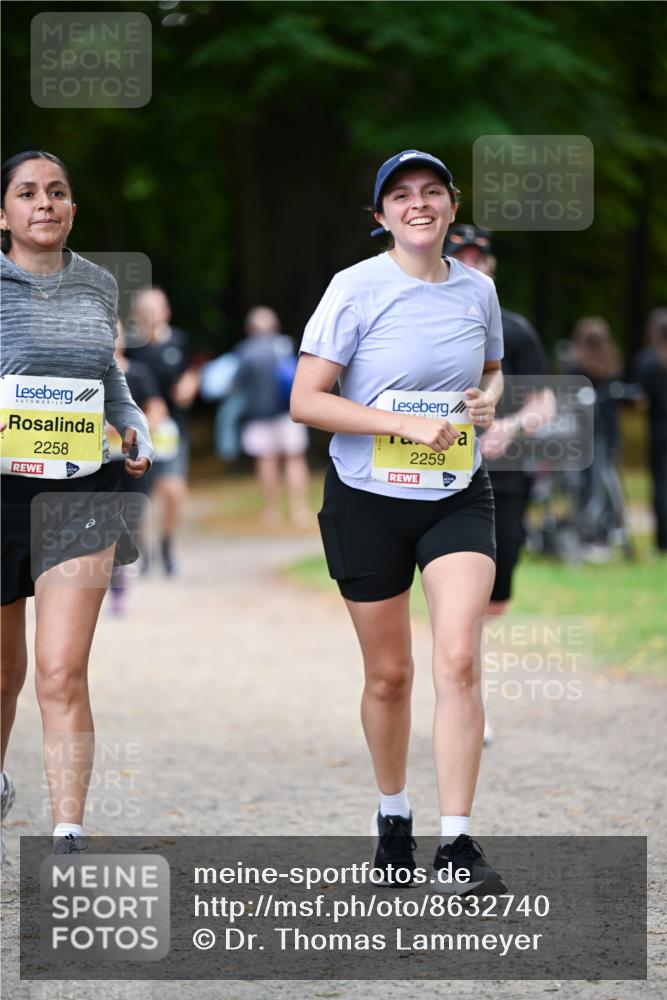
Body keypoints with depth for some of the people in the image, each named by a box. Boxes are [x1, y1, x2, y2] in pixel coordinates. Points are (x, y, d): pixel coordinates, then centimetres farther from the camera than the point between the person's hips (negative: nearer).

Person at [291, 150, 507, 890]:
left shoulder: (478, 289, 3)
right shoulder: (356, 288, -10)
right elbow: (305, 401, -13)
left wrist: (491, 395, -3)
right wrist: (406, 423, -21)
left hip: (458, 498, 2)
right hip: (368, 501, -2)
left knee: (458, 662, -13)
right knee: (389, 674, 7)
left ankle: (457, 840, -10)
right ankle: (393, 815, 30)